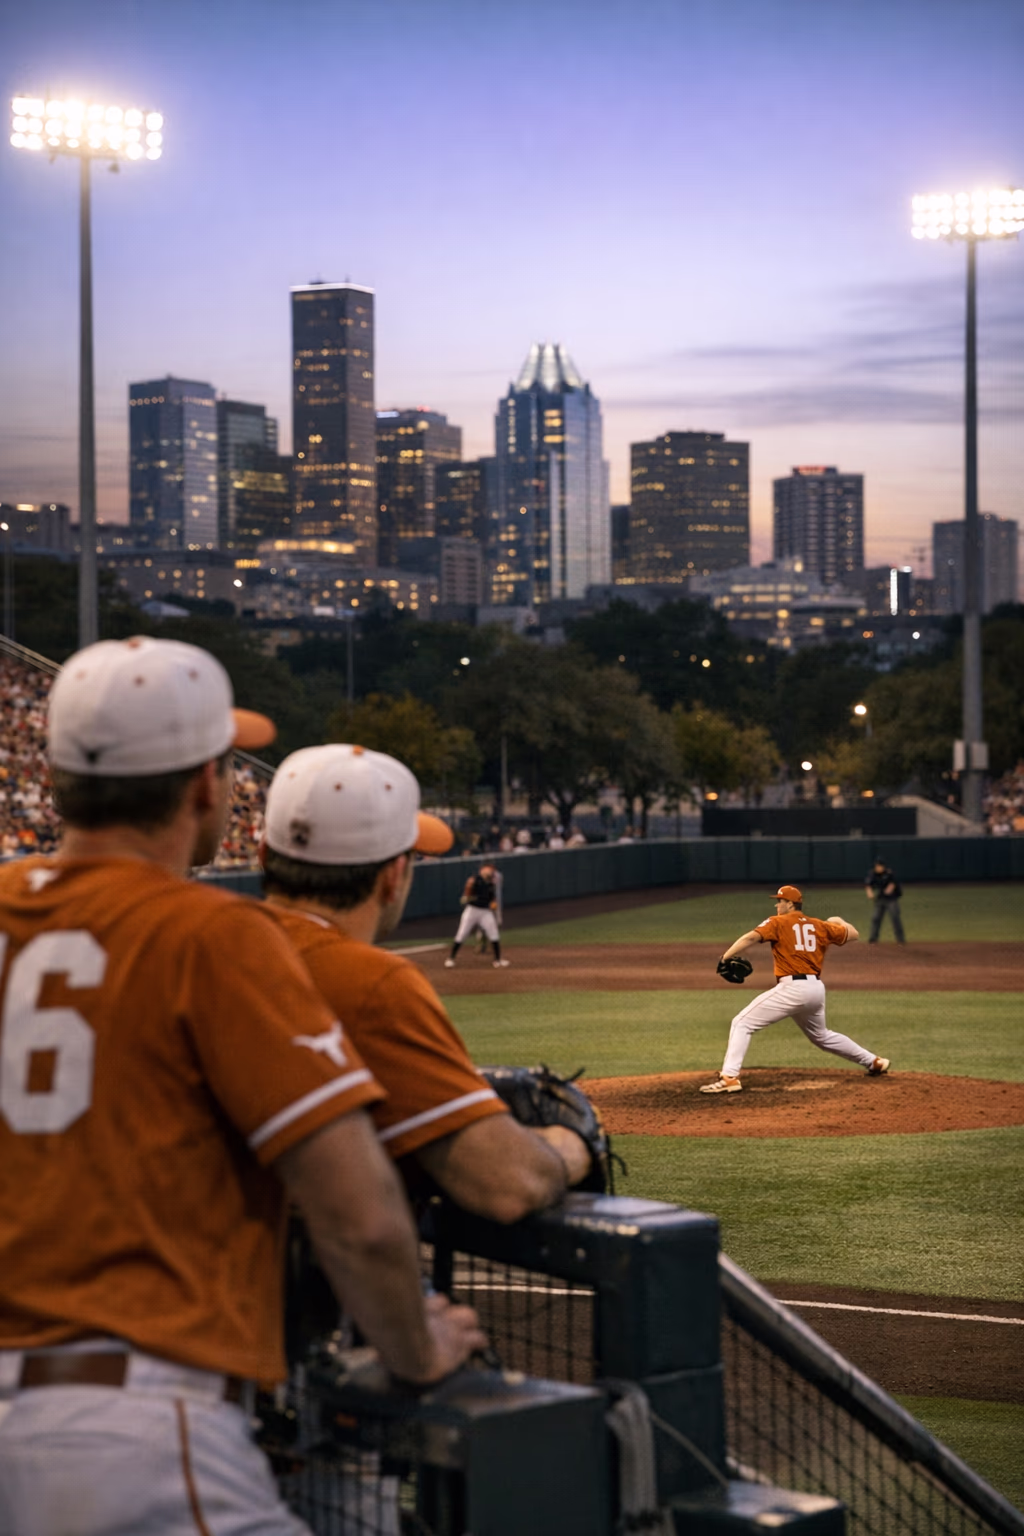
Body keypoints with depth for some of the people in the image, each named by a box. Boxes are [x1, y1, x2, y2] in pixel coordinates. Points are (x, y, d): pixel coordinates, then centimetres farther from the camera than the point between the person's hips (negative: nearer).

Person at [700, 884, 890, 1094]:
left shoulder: (778, 923, -1)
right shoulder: (820, 926, 13)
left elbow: (751, 937, -17)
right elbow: (853, 935, 21)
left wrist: (725, 958, -20)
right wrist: (839, 922, 42)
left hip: (793, 988, -7)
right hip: (816, 989, 7)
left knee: (742, 1023, -5)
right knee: (821, 1036, 32)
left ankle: (729, 1077, -20)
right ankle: (874, 1061, 37)